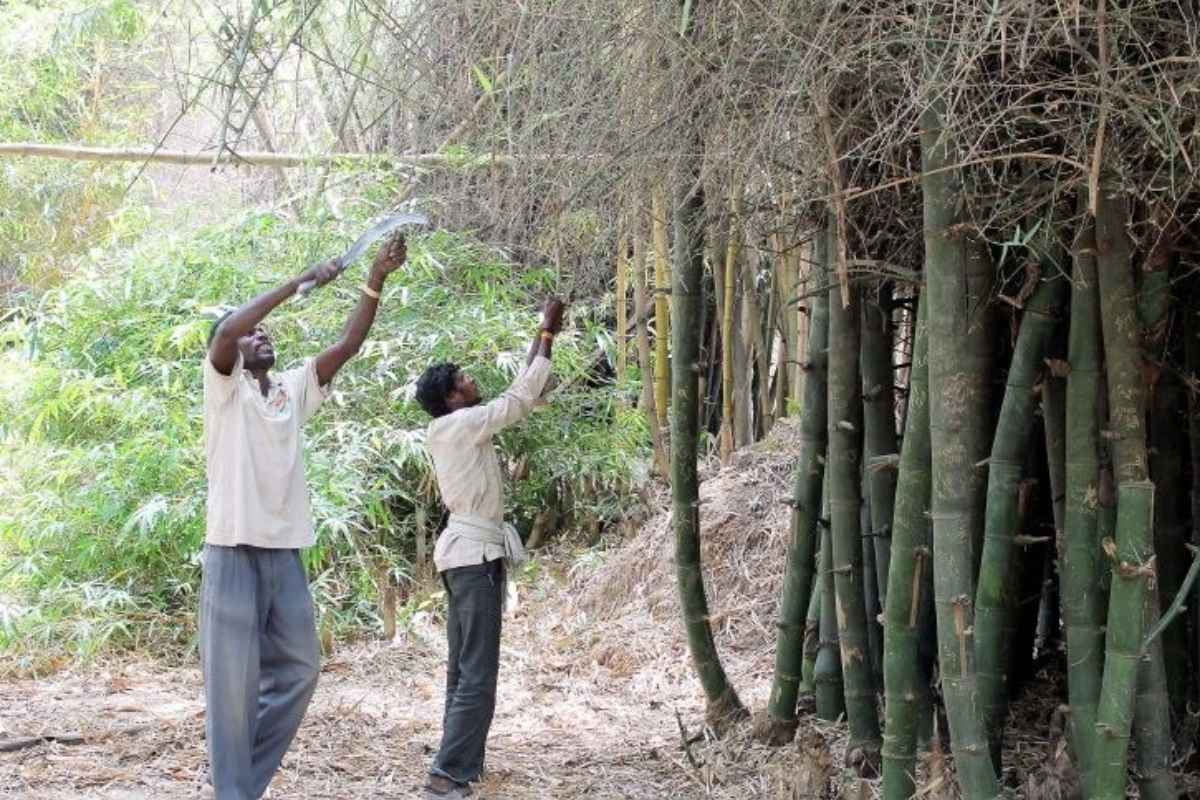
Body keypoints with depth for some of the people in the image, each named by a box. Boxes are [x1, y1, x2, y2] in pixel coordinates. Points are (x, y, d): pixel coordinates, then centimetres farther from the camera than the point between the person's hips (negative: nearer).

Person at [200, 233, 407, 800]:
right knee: (234, 682, -2)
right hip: (234, 552, -6)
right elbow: (225, 331, -20)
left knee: (298, 669, 12)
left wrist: (376, 282, -3)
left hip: (285, 553, 6)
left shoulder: (293, 389, 14)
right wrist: (300, 283, -19)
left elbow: (348, 345, 7)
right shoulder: (223, 388, -1)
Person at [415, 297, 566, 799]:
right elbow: (519, 399, -12)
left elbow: (516, 398, 21)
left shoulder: (450, 430, 12)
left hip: (466, 553, 10)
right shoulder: (463, 424, -14)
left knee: (463, 669, 13)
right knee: (477, 675, -12)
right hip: (475, 555, -10)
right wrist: (547, 336, -4)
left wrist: (542, 339, 23)